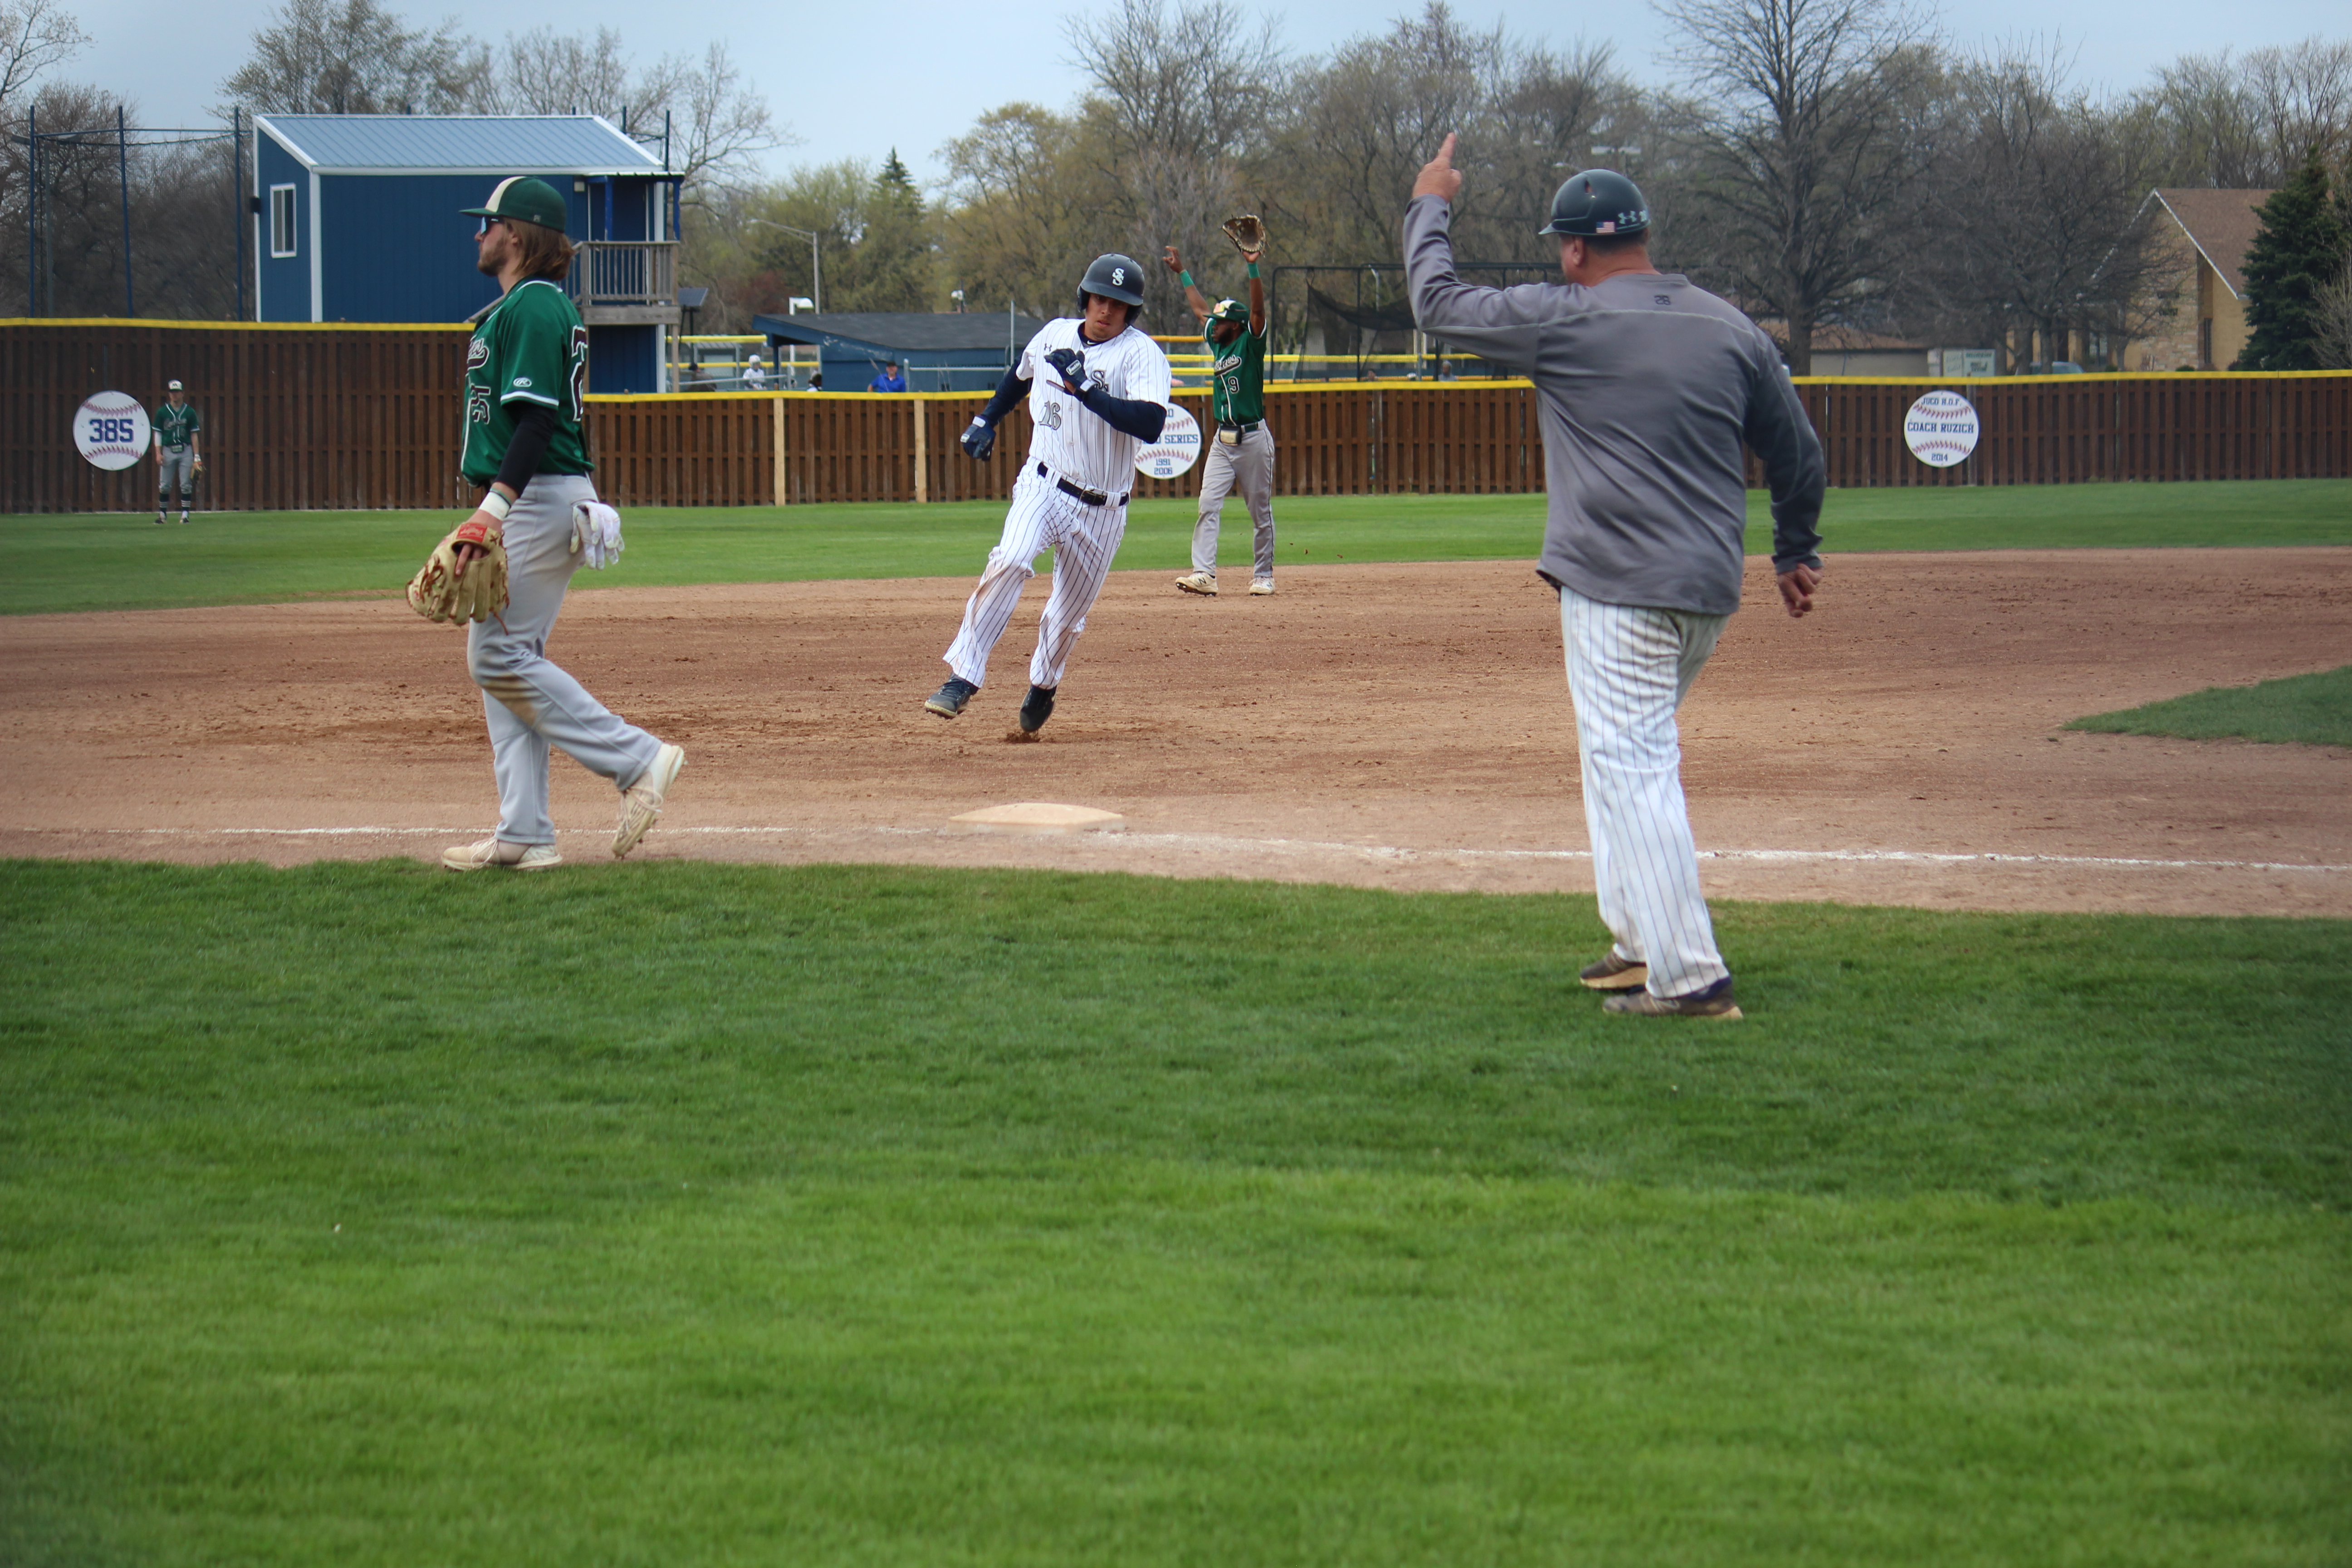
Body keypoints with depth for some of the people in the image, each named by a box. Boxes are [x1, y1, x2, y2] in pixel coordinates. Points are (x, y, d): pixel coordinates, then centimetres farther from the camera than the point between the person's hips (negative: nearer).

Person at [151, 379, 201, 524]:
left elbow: (194, 435, 6)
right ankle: (162, 514, 8)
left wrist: (197, 456, 0)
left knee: (186, 485, -3)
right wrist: (158, 453, -4)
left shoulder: (190, 412, 5)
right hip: (168, 451, 0)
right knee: (165, 485, 1)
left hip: (186, 451, 0)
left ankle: (185, 514, 1)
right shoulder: (162, 412, 6)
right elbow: (158, 434, 7)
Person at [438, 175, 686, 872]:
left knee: (499, 656, -11)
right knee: (499, 658, 9)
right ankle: (524, 835, 7)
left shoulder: (533, 306, -14)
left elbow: (535, 419, -23)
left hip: (537, 499, -11)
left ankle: (637, 759, -10)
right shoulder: (531, 305, 19)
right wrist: (493, 512, 24)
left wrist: (493, 508, -31)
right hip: (539, 504, 11)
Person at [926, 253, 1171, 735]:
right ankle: (964, 677, -29)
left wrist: (1086, 389, -33)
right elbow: (1021, 374, 28)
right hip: (1044, 486, 1)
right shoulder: (1054, 335, 3)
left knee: (1069, 615, 9)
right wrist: (985, 420, 24)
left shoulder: (1141, 354, -12)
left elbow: (1150, 424, -30)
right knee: (1010, 562, -27)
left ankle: (1043, 687, 39)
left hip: (1102, 509, -1)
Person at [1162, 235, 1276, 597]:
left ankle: (1264, 576, 12)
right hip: (1224, 440, 6)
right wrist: (1181, 274, 33)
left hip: (1254, 438, -6)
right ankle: (1203, 574, -14)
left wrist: (1253, 269, -30)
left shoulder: (1251, 343, -5)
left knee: (1261, 512, 3)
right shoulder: (1217, 343, 13)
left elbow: (1258, 309, -19)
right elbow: (1200, 308, 26)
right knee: (1209, 505, -7)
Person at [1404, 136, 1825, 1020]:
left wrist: (1430, 207, 19)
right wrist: (1796, 551, 29)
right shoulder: (1731, 331, 8)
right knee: (1631, 754, 23)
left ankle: (1689, 977, -13)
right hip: (1711, 591, 7)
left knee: (1632, 768, -7)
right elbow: (1798, 451, 15)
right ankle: (1642, 940, 28)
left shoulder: (1563, 321, -8)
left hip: (1620, 594, -7)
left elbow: (1439, 304, 3)